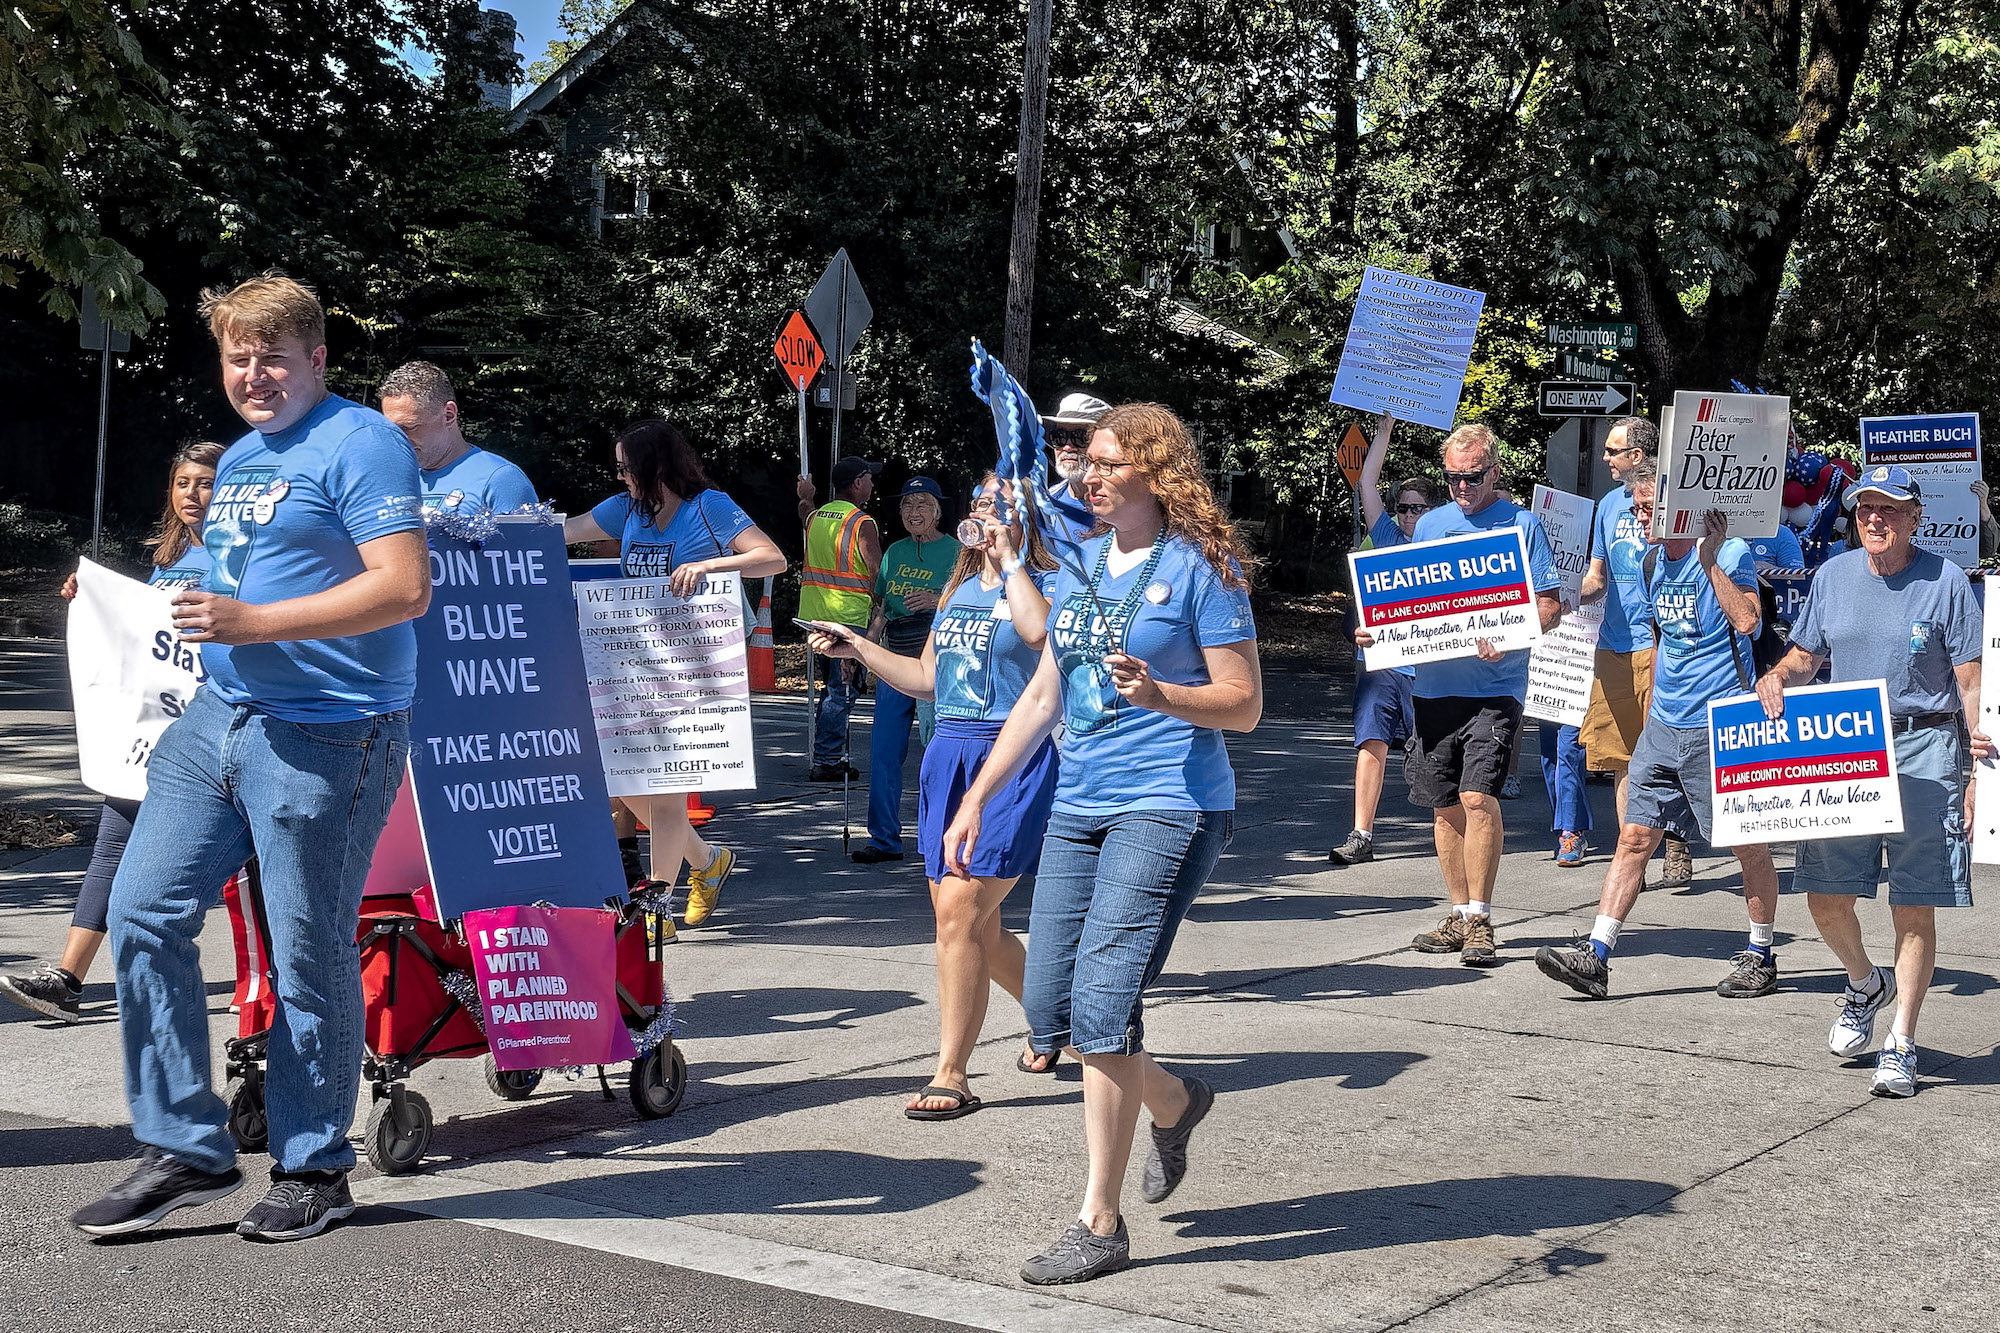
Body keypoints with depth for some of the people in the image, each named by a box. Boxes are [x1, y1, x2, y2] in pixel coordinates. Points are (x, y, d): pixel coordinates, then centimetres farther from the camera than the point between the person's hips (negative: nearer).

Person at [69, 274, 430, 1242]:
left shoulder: (360, 444, -9)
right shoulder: (237, 460, 18)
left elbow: (406, 588, -20)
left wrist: (256, 624, -21)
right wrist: (205, 615, 14)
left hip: (326, 734, -9)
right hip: (218, 716, 9)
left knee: (308, 955, -1)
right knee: (143, 913, 4)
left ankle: (312, 1169, 15)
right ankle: (185, 1151, 14)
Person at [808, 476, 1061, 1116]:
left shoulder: (1045, 582, -2)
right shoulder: (959, 590, 18)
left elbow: (1038, 631, -26)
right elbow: (926, 679, 24)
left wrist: (1009, 557, -14)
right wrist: (858, 648, 18)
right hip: (949, 754, 7)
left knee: (960, 906, -16)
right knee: (974, 924, 9)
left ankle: (952, 1075, -9)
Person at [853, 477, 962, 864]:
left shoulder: (956, 551, 0)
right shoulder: (895, 552, 16)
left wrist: (937, 600, -23)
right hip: (895, 659, 5)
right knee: (883, 751, 1)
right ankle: (884, 839, 7)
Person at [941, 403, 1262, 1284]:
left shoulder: (1202, 566, -6)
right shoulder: (1079, 566, 14)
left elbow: (1244, 706, -7)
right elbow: (1042, 696, 19)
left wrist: (1159, 694, -25)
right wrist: (976, 799, 16)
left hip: (1168, 806, -7)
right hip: (1079, 807, 7)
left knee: (1101, 1005, -14)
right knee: (1049, 1016, 6)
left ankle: (1100, 1224, -2)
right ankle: (1174, 1104, 33)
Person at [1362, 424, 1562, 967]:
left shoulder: (1521, 525, 1)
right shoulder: (1430, 525, 14)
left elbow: (1550, 607, -3)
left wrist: (1507, 640, -20)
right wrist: (1376, 631, -1)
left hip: (1495, 686, -5)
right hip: (1434, 684, 5)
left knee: (1477, 797, -14)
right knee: (1445, 805, 8)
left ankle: (1479, 921, -6)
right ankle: (1460, 916, 18)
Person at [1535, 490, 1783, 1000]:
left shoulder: (1731, 552, -10)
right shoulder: (1653, 564, 12)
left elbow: (1746, 622, -26)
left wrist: (1709, 558, -26)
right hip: (1664, 725, 7)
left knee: (1748, 843, 4)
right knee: (1635, 836, 2)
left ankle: (1760, 957, 19)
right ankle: (1595, 956, 0)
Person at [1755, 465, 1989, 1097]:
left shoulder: (1945, 581, -3)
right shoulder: (1833, 576, 9)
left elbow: (1969, 682, -4)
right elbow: (1804, 656, 19)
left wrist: (1977, 766, -11)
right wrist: (1776, 679, -4)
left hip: (1923, 752, -4)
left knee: (1914, 907, -1)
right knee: (1825, 897, 3)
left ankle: (1901, 1045, 9)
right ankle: (1866, 985, 33)